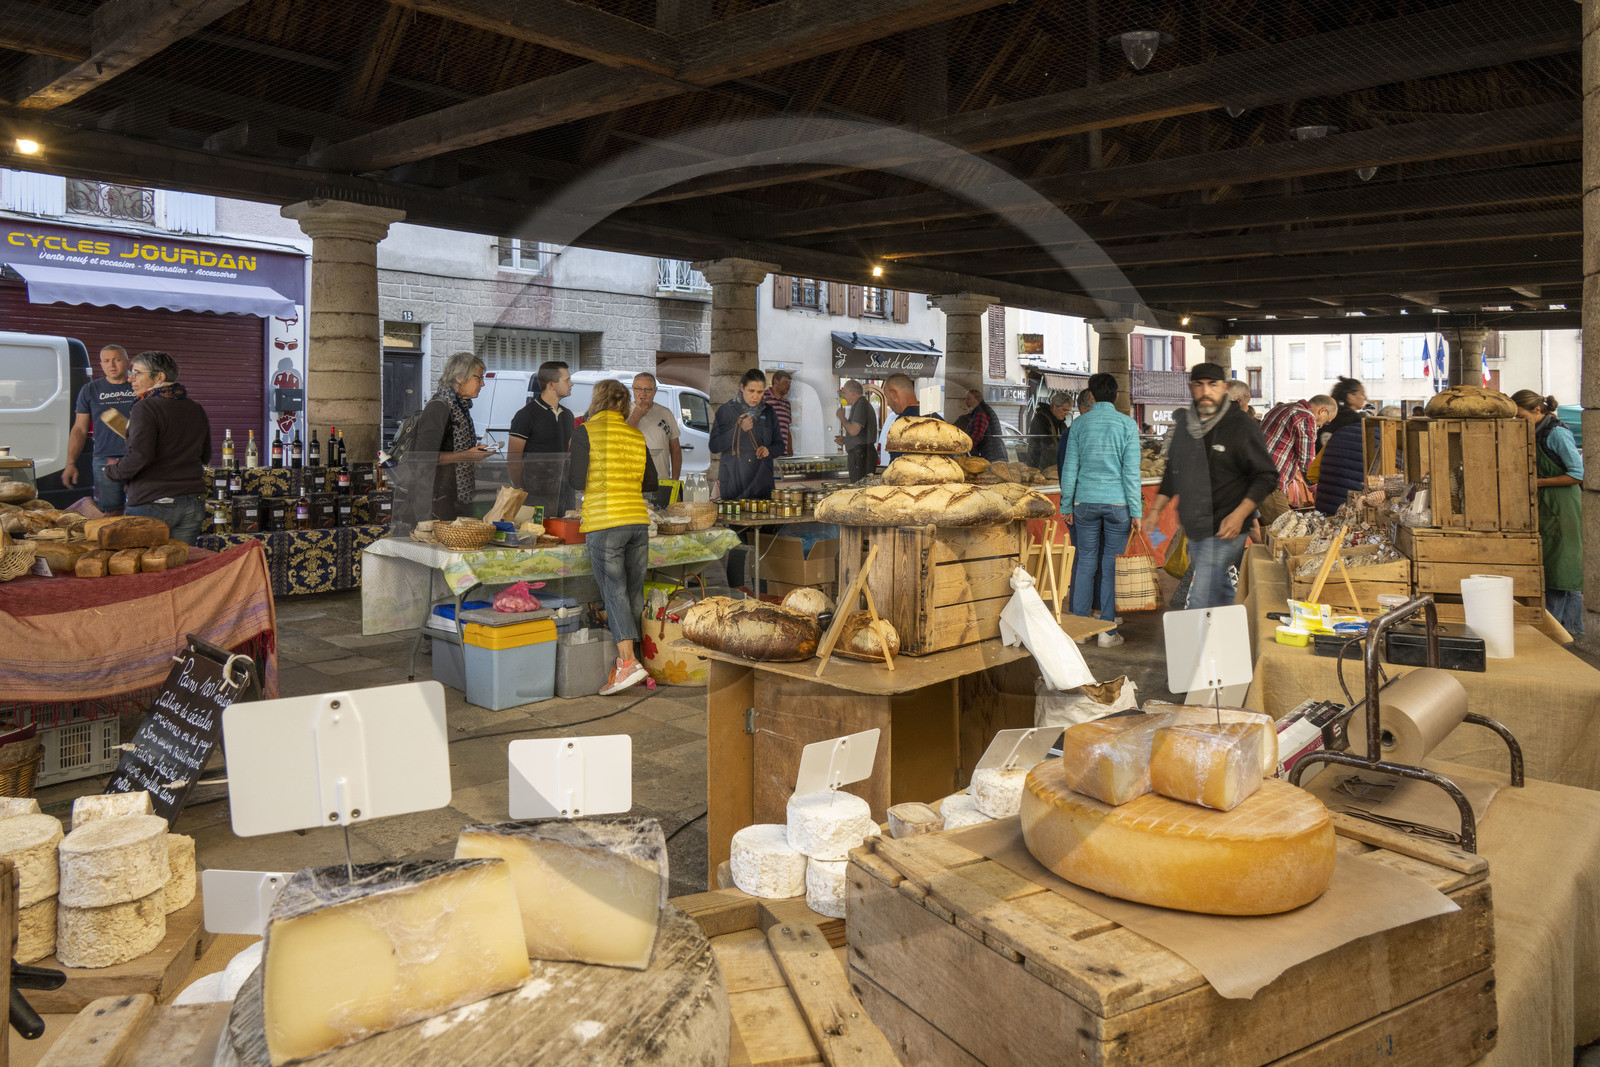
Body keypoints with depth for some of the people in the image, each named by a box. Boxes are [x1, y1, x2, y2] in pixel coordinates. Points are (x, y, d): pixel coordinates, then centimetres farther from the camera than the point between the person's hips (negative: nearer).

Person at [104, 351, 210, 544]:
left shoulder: (146, 408, -10)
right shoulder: (197, 410, 10)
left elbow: (140, 456, -18)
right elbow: (205, 457, 19)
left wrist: (112, 471, -1)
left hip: (152, 504, -6)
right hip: (193, 503, 6)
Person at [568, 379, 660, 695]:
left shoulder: (585, 432, -2)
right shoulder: (637, 436, 13)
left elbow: (577, 481, -7)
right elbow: (651, 483, 15)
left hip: (604, 522, -5)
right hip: (638, 520, 5)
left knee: (613, 591, -4)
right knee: (634, 592, 10)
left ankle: (628, 661, -15)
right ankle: (624, 662, 17)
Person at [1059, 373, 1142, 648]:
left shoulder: (1079, 424, 3)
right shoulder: (1127, 425, -2)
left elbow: (1069, 468, 4)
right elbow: (1131, 471, -6)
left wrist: (1066, 506, 11)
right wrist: (1136, 511, -3)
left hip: (1085, 502, 2)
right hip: (1117, 502, -2)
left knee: (1086, 561, 9)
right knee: (1112, 563, 3)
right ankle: (1107, 631, 6)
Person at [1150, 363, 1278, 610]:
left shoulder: (1242, 426, -7)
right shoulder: (1183, 424, 11)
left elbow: (1266, 476, -7)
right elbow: (1173, 473, 23)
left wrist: (1239, 515, -18)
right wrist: (1156, 509, 16)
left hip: (1224, 532, -7)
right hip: (1194, 530, 7)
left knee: (1201, 606, -12)